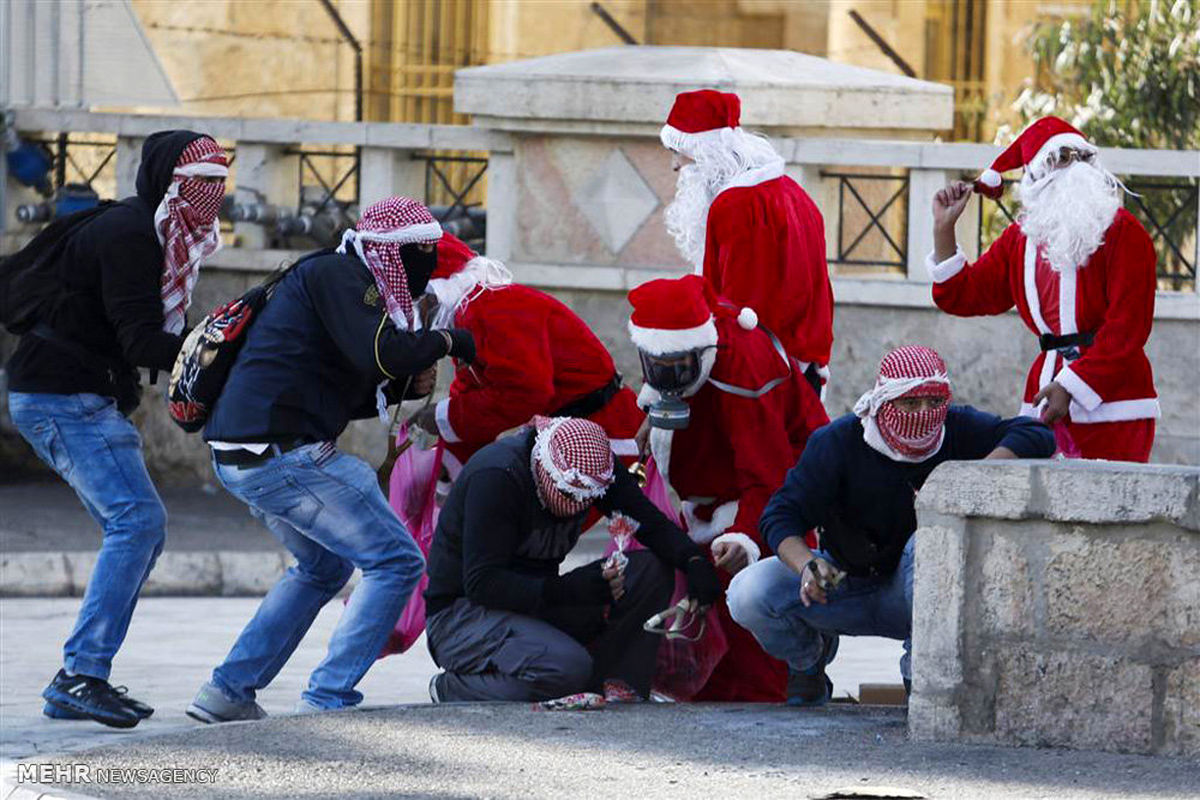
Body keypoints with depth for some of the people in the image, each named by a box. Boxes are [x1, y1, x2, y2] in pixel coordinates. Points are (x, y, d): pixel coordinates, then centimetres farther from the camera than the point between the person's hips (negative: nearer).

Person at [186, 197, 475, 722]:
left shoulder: (348, 281, 23)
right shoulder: (339, 275, -8)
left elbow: (344, 395, 26)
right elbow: (379, 353, -23)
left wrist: (407, 385, 10)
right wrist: (445, 341, -7)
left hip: (240, 459, 11)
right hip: (282, 456, -11)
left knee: (325, 567, 29)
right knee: (397, 562, -5)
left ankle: (228, 692, 23)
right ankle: (326, 702, -9)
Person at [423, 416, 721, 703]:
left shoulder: (595, 465, -4)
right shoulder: (497, 475, -25)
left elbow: (652, 524, -3)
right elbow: (481, 583, -27)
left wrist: (694, 561, -24)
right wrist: (566, 590, -36)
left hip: (537, 605, 7)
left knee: (652, 570, -11)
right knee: (568, 667, -35)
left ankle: (617, 687, -13)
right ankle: (453, 690, -15)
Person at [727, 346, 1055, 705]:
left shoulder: (957, 430, -15)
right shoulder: (838, 442, -17)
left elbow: (1038, 437, -27)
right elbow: (782, 514, -19)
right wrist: (807, 565, -41)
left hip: (914, 593, -1)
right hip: (843, 583, 1)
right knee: (748, 594, -22)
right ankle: (811, 653, 12)